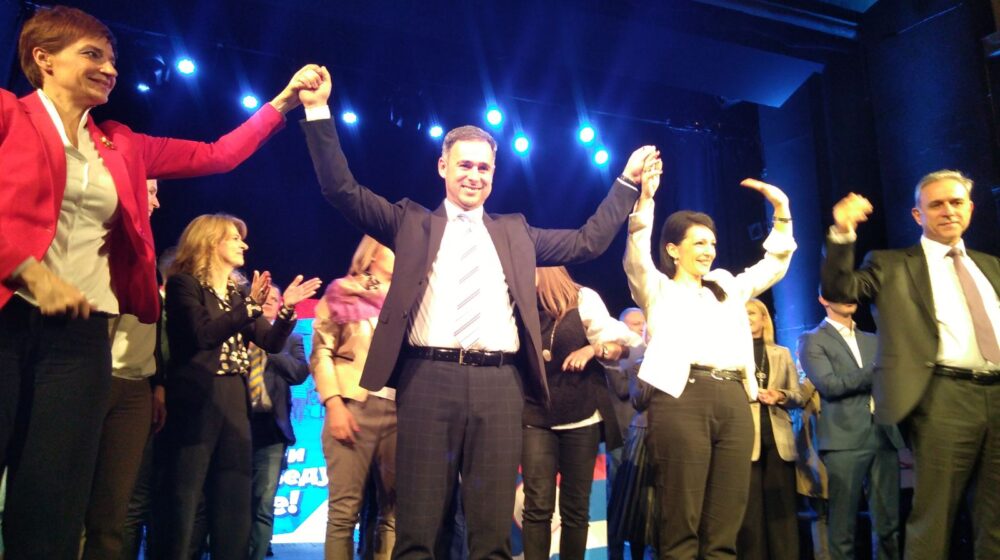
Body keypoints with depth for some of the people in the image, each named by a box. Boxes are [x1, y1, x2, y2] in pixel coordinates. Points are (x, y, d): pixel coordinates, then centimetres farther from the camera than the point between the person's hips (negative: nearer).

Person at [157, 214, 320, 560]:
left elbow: (272, 343, 10)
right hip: (197, 400, -6)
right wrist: (251, 306, -18)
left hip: (235, 401, 6)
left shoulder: (239, 291, 18)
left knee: (235, 502, 7)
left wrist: (286, 308, -5)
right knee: (183, 499, -3)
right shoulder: (184, 283, 0)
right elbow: (203, 335, -15)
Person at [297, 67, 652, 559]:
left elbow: (588, 242, 22)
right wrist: (319, 111, 3)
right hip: (428, 379, -1)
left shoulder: (515, 232, 20)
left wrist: (627, 183, 22)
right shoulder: (412, 223, 14)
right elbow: (342, 190, 8)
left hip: (499, 384, 2)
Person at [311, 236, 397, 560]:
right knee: (345, 508, -4)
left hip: (400, 409, 4)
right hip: (355, 406, -3)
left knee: (395, 508, 4)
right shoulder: (344, 292, 9)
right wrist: (334, 403, -11)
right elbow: (321, 352, 1)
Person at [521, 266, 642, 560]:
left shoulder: (582, 299, -1)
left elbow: (625, 345, 1)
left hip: (581, 416, 0)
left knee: (576, 507, 5)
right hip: (535, 417, 1)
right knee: (538, 505, -6)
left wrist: (592, 349, -15)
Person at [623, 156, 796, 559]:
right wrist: (645, 198, -18)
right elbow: (636, 256, -6)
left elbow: (774, 265, 29)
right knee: (681, 522, -4)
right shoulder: (658, 289, 12)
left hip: (733, 401, 5)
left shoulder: (727, 289, 27)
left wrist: (781, 211, 18)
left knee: (725, 526, 5)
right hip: (682, 399, -5)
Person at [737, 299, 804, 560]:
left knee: (782, 506, 3)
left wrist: (781, 396, -8)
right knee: (750, 508, -1)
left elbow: (798, 396, 12)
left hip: (778, 438, 3)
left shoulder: (782, 353, 16)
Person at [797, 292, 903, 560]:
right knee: (843, 525, -1)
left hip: (885, 437, 5)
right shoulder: (812, 340, 4)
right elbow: (829, 385, -9)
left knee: (888, 523, 6)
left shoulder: (874, 341, 22)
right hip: (845, 439, -5)